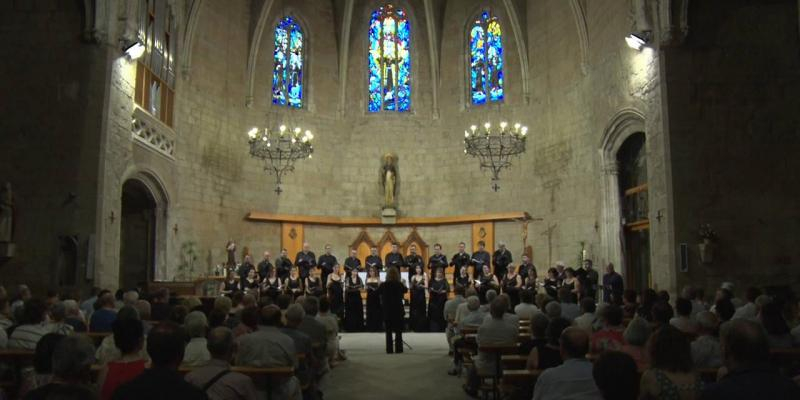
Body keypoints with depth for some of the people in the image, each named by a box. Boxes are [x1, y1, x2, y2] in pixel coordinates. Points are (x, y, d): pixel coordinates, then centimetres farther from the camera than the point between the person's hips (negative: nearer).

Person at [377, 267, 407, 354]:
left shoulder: (383, 285, -8)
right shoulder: (399, 285, -9)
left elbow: (378, 292, 10)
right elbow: (405, 290, 14)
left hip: (387, 310, 1)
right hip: (398, 310, -1)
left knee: (388, 331, 8)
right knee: (398, 331, 8)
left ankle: (389, 349, 6)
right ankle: (398, 349, 7)